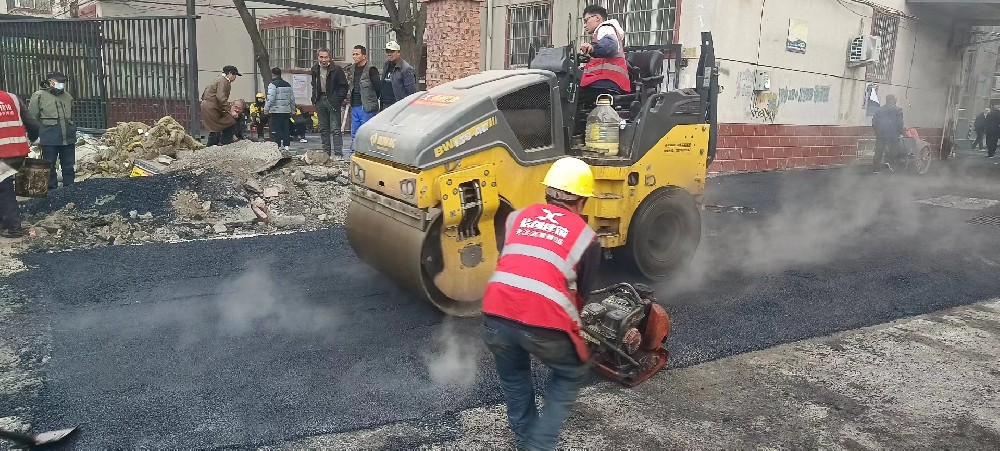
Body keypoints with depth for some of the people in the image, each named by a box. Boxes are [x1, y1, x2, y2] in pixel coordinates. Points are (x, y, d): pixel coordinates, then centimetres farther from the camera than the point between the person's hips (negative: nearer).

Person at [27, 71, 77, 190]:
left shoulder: (68, 97, 14)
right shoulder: (39, 96, -1)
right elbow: (32, 118, -3)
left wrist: (73, 132, 19)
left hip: (68, 138, 4)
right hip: (49, 139, -4)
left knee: (69, 166, 9)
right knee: (49, 166, 4)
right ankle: (52, 191, 10)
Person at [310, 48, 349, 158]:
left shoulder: (336, 69, -7)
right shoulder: (315, 70, 10)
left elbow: (344, 86, -5)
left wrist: (338, 100, -11)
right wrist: (314, 99, 11)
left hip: (332, 101, -6)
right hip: (320, 101, 6)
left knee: (335, 129, -8)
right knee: (323, 129, 10)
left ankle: (338, 154, -7)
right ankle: (326, 153, 17)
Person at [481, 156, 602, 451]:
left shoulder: (518, 217, 20)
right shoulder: (586, 236, 12)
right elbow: (582, 292, 18)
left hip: (496, 316, 3)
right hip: (546, 324, -3)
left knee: (513, 377, 31)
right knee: (571, 375, 26)